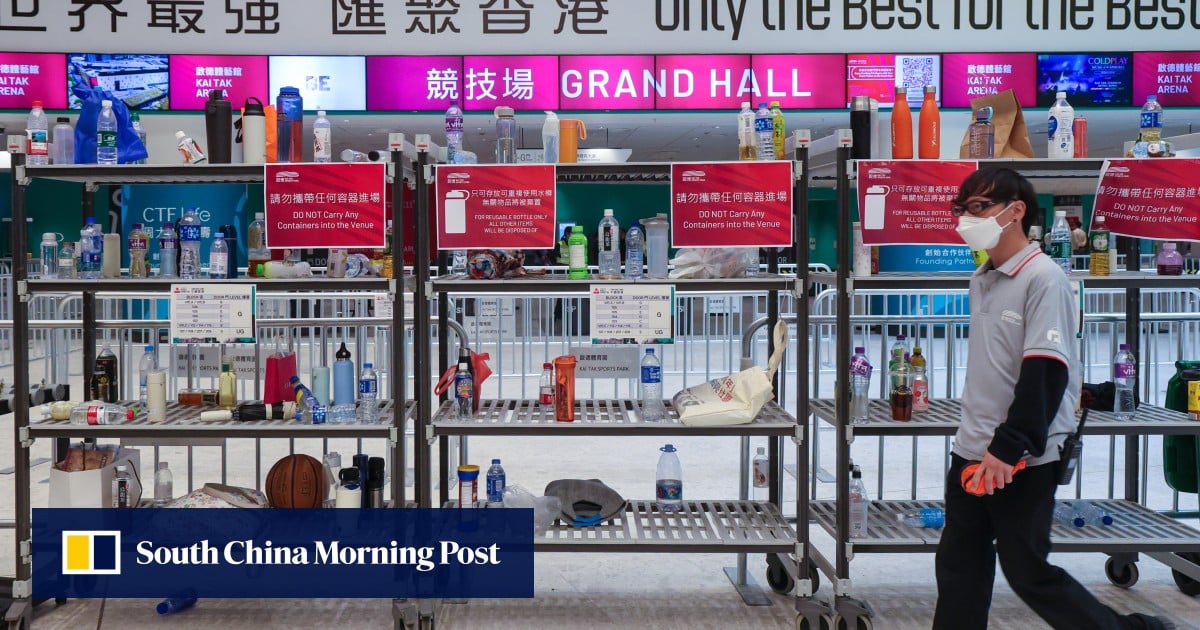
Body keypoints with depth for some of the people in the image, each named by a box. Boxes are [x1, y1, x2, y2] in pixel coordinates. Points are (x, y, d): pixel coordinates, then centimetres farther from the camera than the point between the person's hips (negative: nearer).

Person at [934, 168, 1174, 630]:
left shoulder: (1044, 278, -13)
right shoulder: (981, 279, 11)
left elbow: (1046, 371, -20)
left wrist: (1009, 447, -21)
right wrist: (977, 439, 18)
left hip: (1022, 460, -8)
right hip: (972, 453, 8)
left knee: (1028, 573, 2)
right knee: (959, 569, 11)